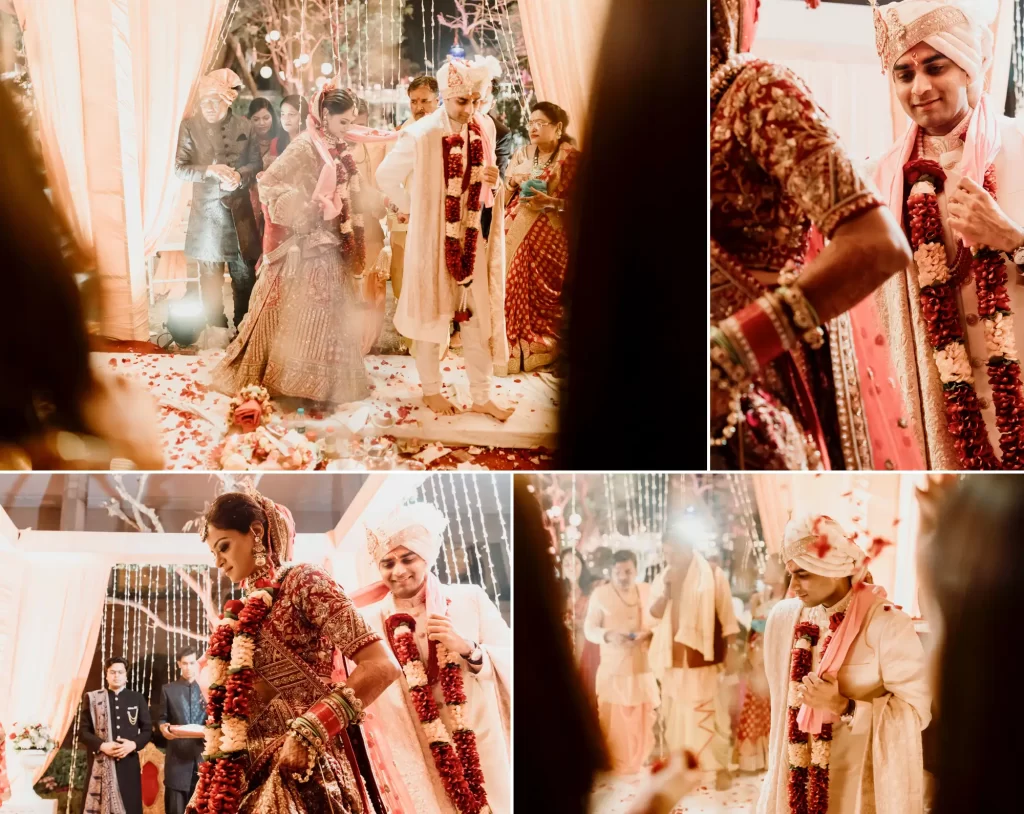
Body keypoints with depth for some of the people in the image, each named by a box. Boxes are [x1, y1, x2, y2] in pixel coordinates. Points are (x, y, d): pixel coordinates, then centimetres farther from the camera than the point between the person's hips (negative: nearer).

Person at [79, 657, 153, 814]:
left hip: (128, 763, 1)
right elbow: (83, 731, 4)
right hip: (101, 764, -1)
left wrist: (134, 744, -10)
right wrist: (101, 745, -13)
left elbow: (148, 729, 9)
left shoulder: (137, 698, 10)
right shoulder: (93, 698, 7)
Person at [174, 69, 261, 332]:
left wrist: (240, 176, -17)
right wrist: (210, 170, -22)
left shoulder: (243, 126, 3)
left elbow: (256, 164, 4)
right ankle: (217, 330, 17)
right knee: (211, 275, 7)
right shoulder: (190, 126, -1)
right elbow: (180, 168, -6)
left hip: (239, 210, 1)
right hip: (207, 210, -1)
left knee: (245, 273, 5)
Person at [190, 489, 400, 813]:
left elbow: (382, 665, -15)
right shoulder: (242, 613, 15)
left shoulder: (302, 581, -5)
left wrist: (309, 732, -17)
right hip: (248, 768, 7)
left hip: (298, 766, -7)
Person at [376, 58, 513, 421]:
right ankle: (431, 389, 28)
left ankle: (482, 396, 19)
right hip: (432, 238, -4)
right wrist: (415, 209, 0)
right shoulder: (419, 136, -18)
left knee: (480, 315, 8)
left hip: (472, 238, 4)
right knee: (432, 314, 10)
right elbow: (385, 176, -6)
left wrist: (494, 181, -12)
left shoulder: (485, 129, -3)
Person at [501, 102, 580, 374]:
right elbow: (504, 197, 15)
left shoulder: (572, 158, -4)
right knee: (514, 287, 0)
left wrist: (551, 202, -21)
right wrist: (511, 182, -6)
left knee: (541, 291, -5)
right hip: (516, 232, 4)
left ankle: (539, 349, 7)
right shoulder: (522, 154, 12)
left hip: (548, 236, -4)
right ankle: (511, 345, 10)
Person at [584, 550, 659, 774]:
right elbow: (590, 629, -4)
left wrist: (648, 633, -14)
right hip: (613, 669, -3)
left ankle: (638, 764, 26)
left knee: (643, 720, 9)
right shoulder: (600, 594, -4)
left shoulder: (648, 591, 3)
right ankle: (616, 767, 9)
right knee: (614, 721, -4)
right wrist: (608, 636, -24)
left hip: (643, 667, 3)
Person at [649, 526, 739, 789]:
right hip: (673, 658, 5)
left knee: (710, 713, -3)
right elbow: (653, 615, 2)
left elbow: (727, 617, -5)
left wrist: (731, 653, -7)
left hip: (704, 659, -5)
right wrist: (666, 590, -13)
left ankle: (721, 767, 6)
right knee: (675, 714, 10)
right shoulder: (662, 578, 8)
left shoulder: (713, 575, -7)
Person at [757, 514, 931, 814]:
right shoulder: (784, 617, -1)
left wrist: (840, 705, -23)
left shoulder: (887, 624, -16)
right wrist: (778, 771, 13)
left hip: (864, 786, -4)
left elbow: (915, 711, -15)